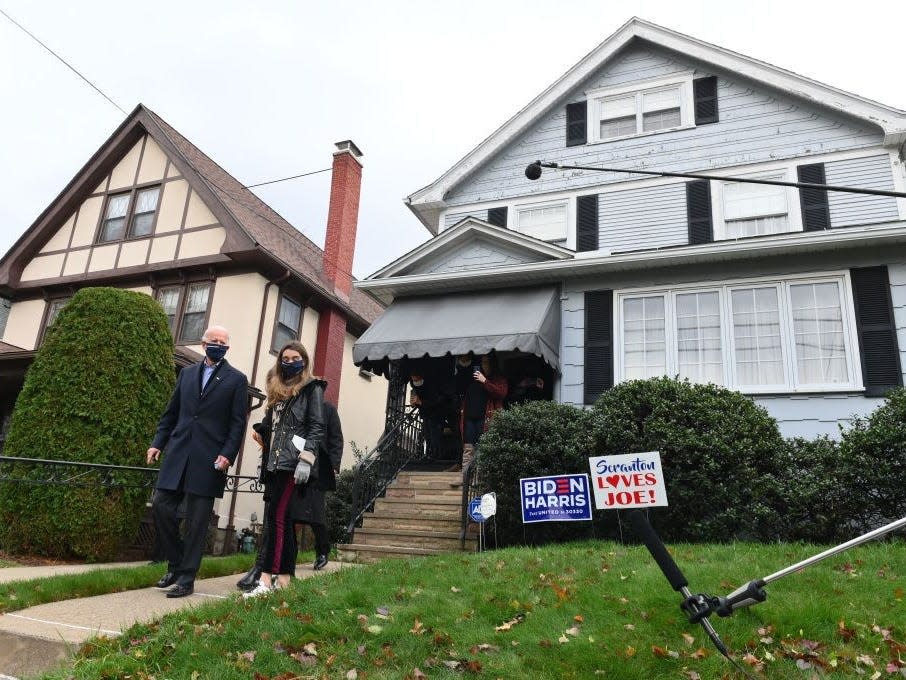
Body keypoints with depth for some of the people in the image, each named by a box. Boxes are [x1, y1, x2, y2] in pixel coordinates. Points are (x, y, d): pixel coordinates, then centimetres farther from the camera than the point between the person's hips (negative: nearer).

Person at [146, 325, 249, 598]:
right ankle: (175, 565, 19)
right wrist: (157, 443, 7)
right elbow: (171, 413, 16)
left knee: (197, 520, 1)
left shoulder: (236, 380, 3)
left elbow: (238, 424, -2)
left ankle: (186, 578, 11)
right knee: (161, 506, -1)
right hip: (177, 453, 4)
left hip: (209, 459, -4)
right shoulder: (186, 373, 15)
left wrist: (227, 455, -12)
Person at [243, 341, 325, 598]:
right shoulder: (277, 389, 21)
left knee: (275, 516, -13)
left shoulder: (312, 388, 1)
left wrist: (306, 460, -18)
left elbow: (317, 428, -7)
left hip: (292, 462, -7)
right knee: (283, 519, 8)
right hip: (274, 461, 7)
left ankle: (266, 579, -13)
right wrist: (260, 431, 4)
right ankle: (284, 578, 12)